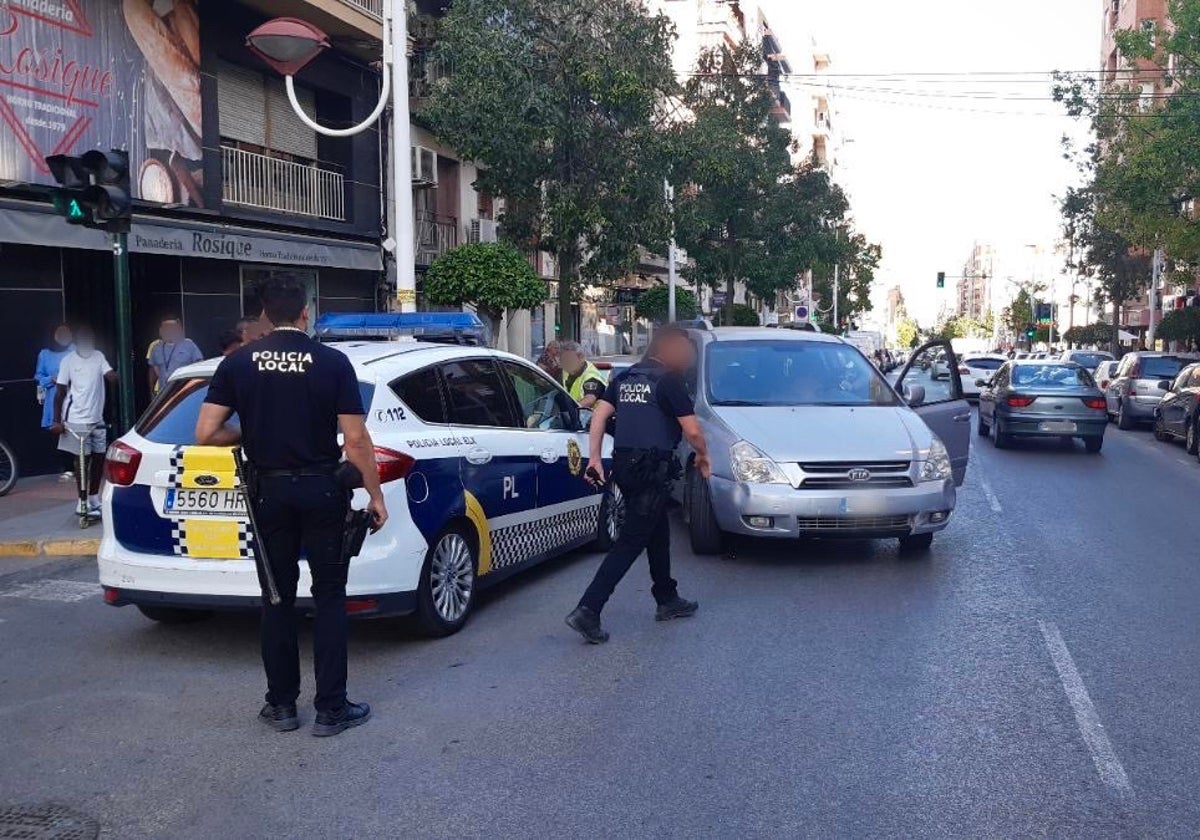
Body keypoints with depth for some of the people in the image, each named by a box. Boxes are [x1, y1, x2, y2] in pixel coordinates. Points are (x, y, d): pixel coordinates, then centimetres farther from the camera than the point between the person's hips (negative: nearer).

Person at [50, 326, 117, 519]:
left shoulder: (99, 357, 8)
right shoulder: (68, 360, -4)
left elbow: (111, 377, -4)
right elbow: (60, 392, -3)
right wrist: (57, 421, -7)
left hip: (97, 418, 5)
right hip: (77, 420, -4)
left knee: (99, 457, 8)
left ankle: (94, 499, 23)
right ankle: (83, 503, 6)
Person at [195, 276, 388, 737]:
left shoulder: (237, 363, -1)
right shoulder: (332, 362, -7)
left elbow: (206, 434, -5)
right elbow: (355, 440, -9)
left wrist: (246, 434, 13)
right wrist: (376, 496, -1)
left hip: (269, 493, 2)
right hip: (321, 491, -2)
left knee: (277, 598, 12)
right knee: (329, 597, 6)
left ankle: (281, 704, 19)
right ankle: (331, 708, 8)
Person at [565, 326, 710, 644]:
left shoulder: (624, 378, 12)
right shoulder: (669, 381, -10)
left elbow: (599, 415, 7)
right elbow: (692, 430, -11)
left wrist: (594, 458, 7)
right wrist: (702, 456, 8)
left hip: (624, 463, 8)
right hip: (652, 468, -8)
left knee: (658, 532, 22)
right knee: (631, 542, -6)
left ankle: (667, 600, 34)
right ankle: (587, 611, -12)